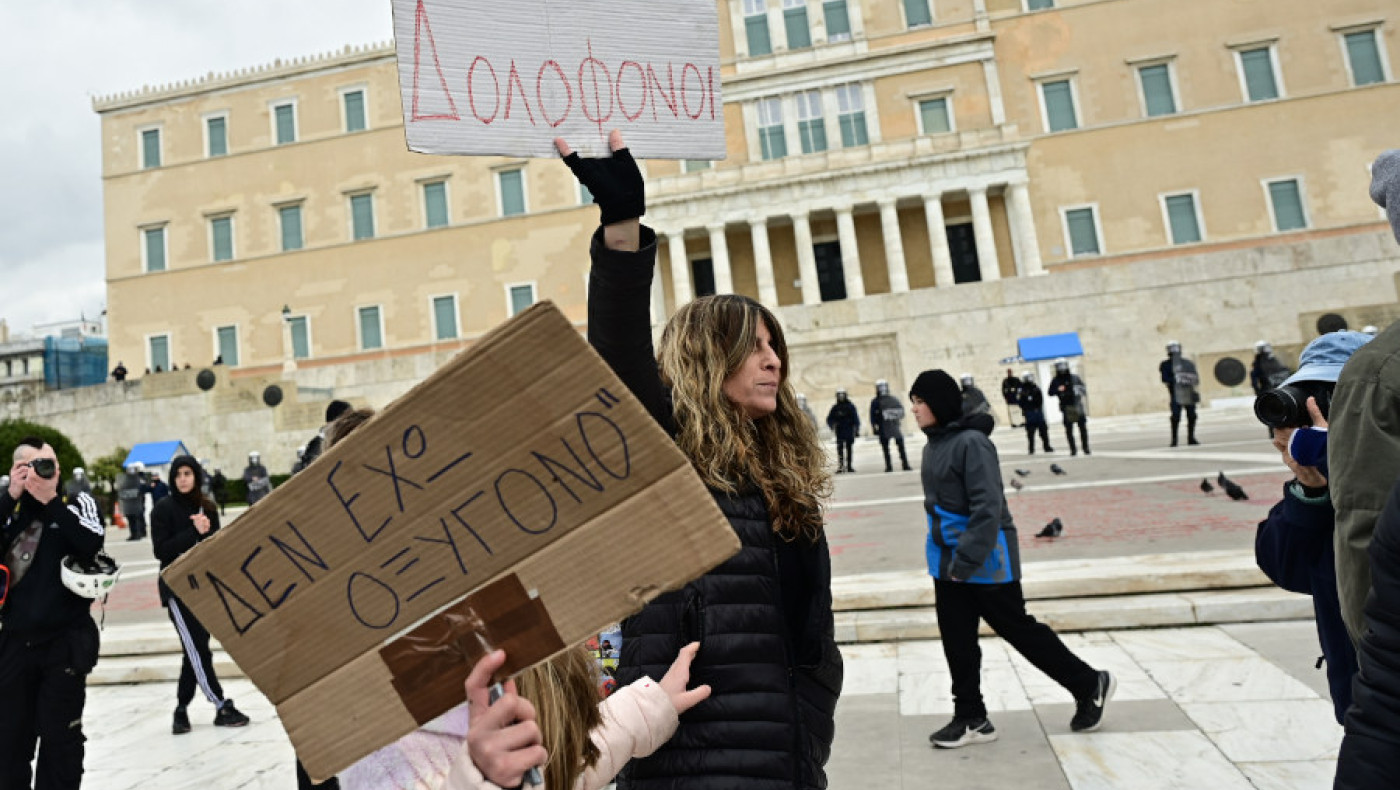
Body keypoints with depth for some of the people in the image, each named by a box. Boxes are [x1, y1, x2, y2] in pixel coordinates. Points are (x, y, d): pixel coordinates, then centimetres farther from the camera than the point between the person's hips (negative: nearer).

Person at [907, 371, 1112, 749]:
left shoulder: (971, 442, -19)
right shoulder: (933, 446, 9)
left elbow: (988, 506, -24)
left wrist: (966, 560, -25)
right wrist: (947, 558, 16)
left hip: (985, 561, -8)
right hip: (947, 562, 8)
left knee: (1019, 629, 7)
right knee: (956, 641, 10)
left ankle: (1090, 684, 28)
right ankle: (971, 719, 22)